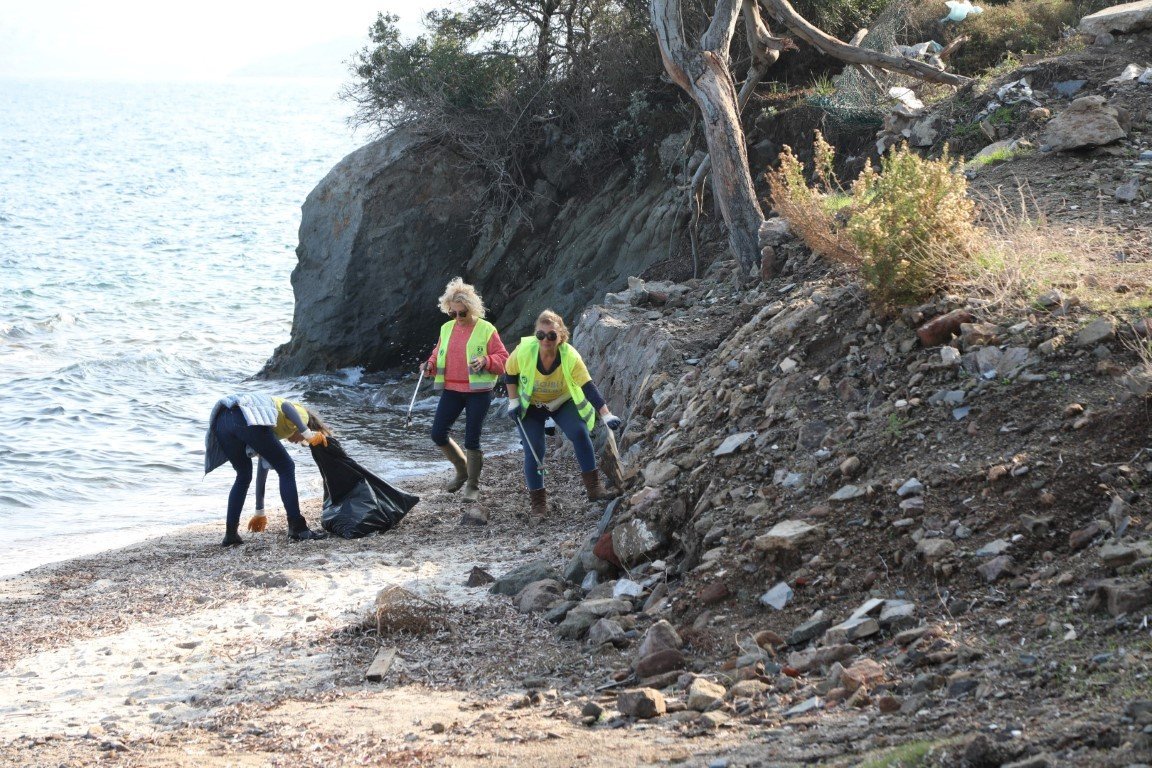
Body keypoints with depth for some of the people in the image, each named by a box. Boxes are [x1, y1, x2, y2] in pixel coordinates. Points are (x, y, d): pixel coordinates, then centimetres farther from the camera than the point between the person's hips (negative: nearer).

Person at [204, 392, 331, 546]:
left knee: (243, 476, 25)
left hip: (220, 421, 8)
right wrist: (307, 434, -14)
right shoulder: (301, 413, 23)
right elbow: (286, 406, -3)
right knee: (286, 469, 6)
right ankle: (298, 529, 3)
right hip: (247, 419, -8)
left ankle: (230, 534, 17)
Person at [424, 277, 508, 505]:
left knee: (472, 439, -3)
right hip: (451, 390, 5)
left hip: (478, 392, -5)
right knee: (438, 434, 2)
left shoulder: (486, 329, -7)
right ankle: (463, 470, 25)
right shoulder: (447, 329, 8)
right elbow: (439, 355, 17)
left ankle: (473, 485, 13)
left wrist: (485, 361, -24)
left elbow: (503, 358, -5)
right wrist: (430, 365, -4)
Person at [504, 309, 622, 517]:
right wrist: (513, 402, -13)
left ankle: (593, 487, -15)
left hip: (562, 402, 0)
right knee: (533, 450, -11)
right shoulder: (524, 350, -28)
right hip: (530, 405, 0)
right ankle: (538, 503, 2)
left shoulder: (570, 357, -30)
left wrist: (606, 414, -42)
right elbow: (510, 374, -7)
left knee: (580, 432, -23)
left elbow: (588, 388, -33)